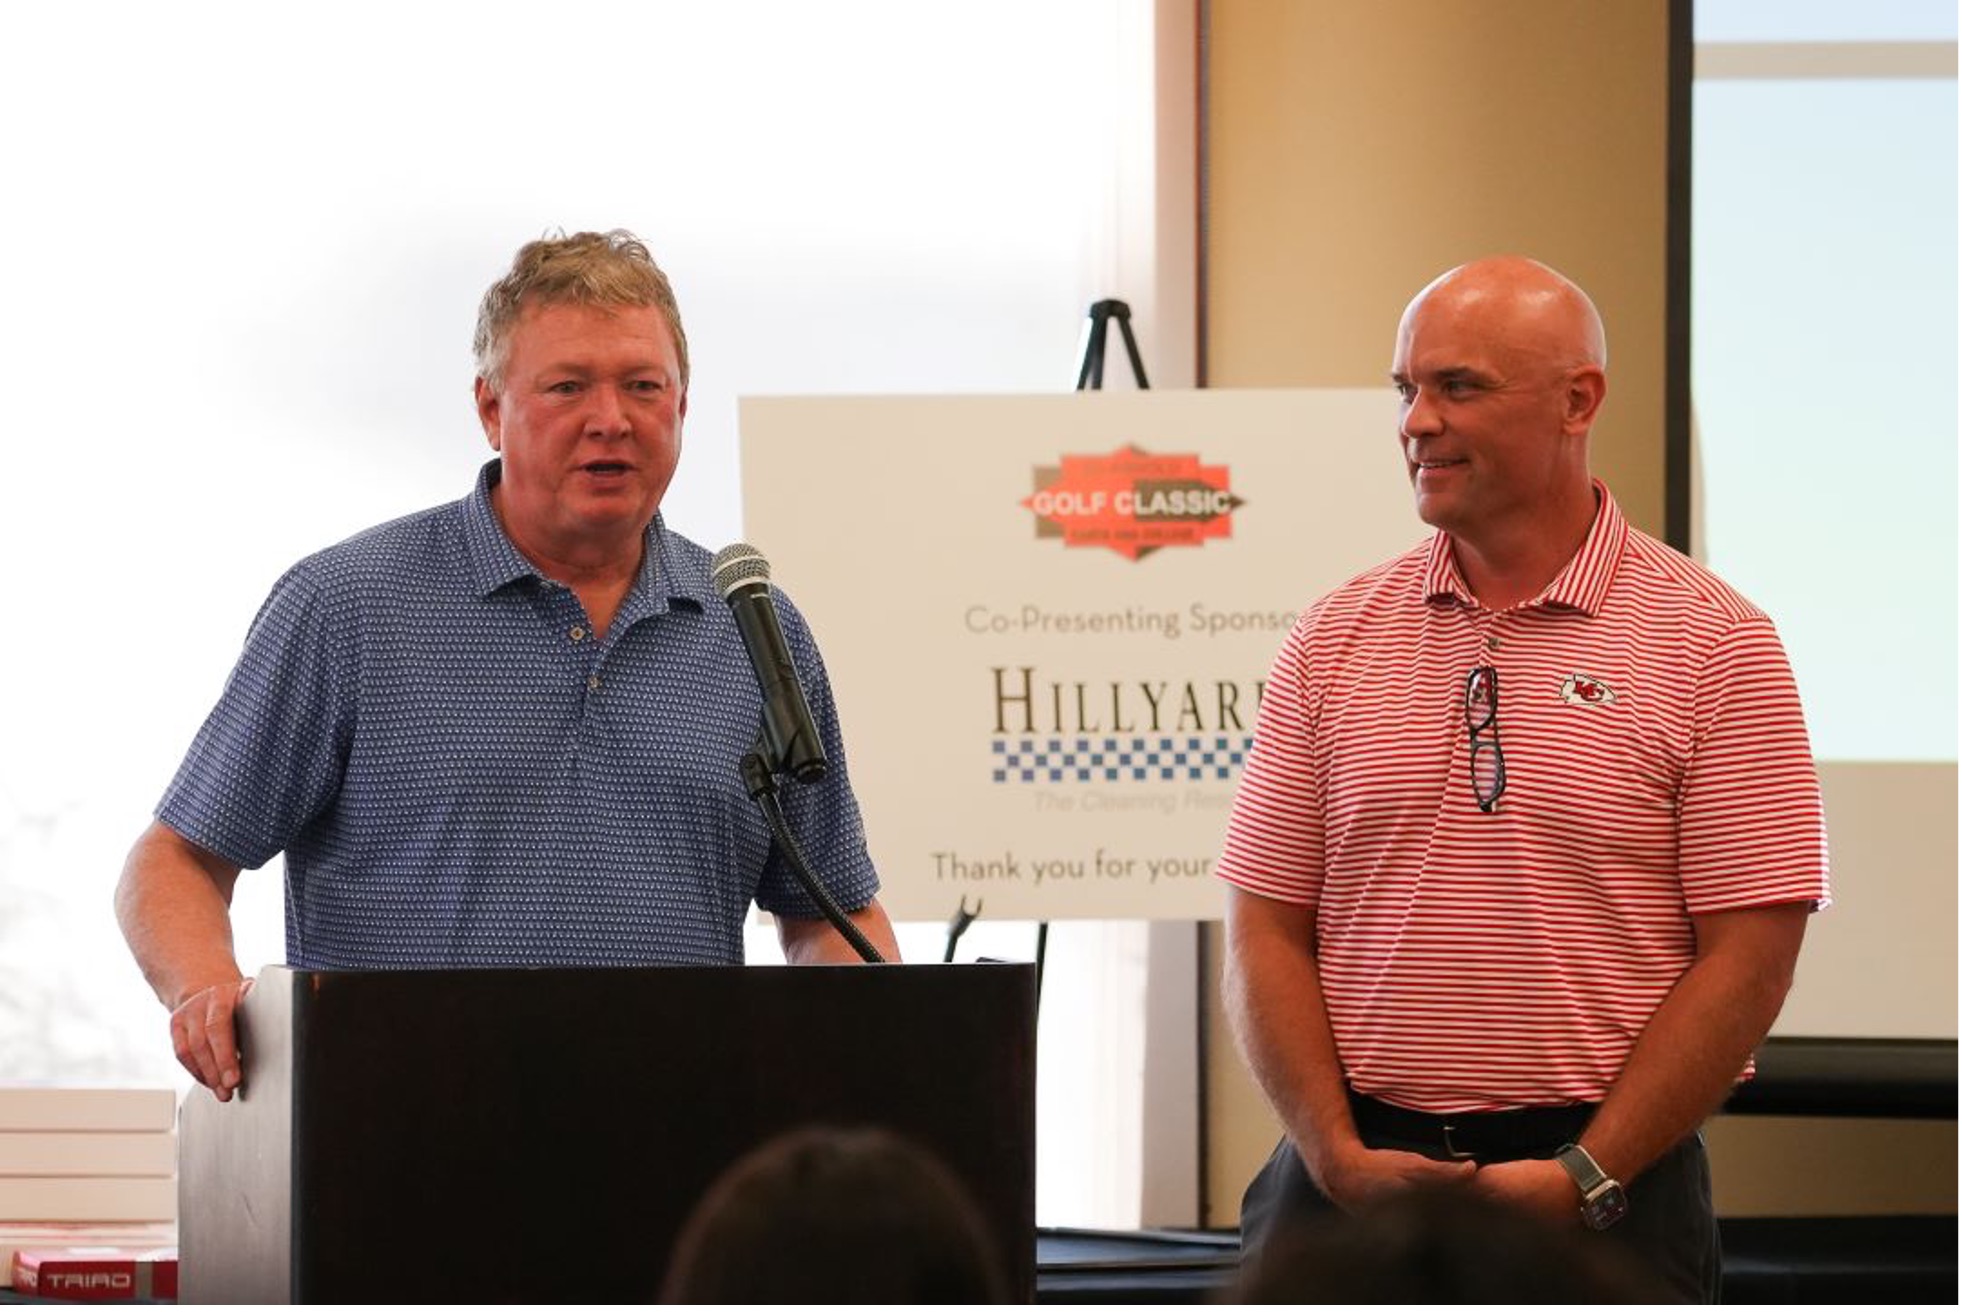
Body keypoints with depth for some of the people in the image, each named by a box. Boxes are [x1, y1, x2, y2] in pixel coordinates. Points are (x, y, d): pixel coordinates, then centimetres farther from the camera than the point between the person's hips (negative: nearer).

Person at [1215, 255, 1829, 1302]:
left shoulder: (1713, 645, -2)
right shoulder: (1334, 639, 8)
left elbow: (1752, 949, -6)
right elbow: (1267, 928, 6)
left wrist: (1584, 1178, -13)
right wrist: (1338, 1157, -7)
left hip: (1607, 1197, -2)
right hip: (1348, 1184, 3)